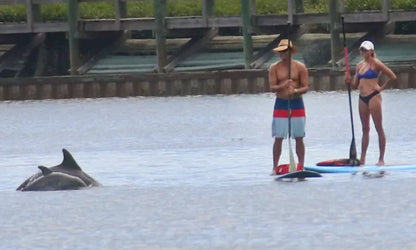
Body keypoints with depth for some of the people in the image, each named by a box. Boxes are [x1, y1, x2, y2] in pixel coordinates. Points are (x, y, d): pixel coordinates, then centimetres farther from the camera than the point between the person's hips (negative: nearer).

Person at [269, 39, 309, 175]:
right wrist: (283, 86, -27)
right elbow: (272, 87, -6)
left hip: (297, 104, 0)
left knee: (299, 138, 2)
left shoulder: (300, 67, 0)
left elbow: (306, 87, -3)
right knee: (278, 138, 1)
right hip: (280, 104, 0)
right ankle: (275, 167, 7)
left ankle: (301, 166, 9)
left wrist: (295, 91, -24)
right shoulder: (274, 68, 2)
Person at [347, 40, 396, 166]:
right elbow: (355, 86, 16)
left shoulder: (376, 63, -7)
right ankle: (362, 159, 12)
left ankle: (381, 158, -1)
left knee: (379, 128, -3)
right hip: (362, 98, 7)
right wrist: (349, 81, -4)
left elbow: (392, 77, -9)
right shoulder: (359, 65, 13)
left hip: (373, 97, -7)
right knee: (365, 129, 10)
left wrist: (382, 88, -4)